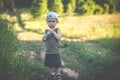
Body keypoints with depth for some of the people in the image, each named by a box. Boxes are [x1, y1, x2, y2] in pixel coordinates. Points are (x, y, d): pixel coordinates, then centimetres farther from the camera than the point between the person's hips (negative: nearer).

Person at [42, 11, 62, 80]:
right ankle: (51, 74, 31)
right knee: (50, 64, 15)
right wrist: (44, 38, -11)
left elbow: (59, 38, -23)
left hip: (56, 51, -5)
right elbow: (43, 40, 12)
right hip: (48, 51, 5)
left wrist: (53, 32, -28)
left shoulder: (57, 30, -7)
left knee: (57, 64, 2)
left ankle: (58, 74, 18)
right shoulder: (46, 31, 6)